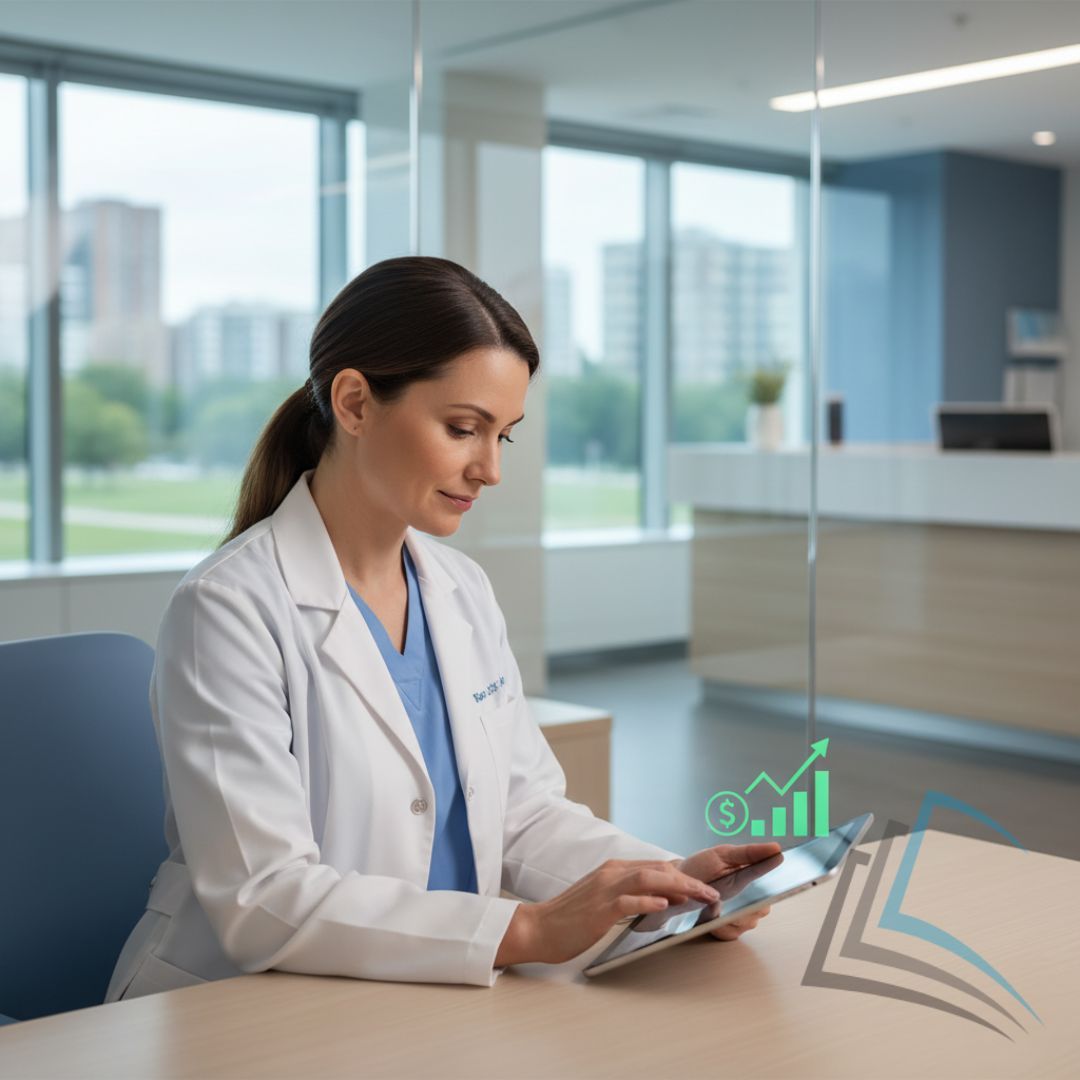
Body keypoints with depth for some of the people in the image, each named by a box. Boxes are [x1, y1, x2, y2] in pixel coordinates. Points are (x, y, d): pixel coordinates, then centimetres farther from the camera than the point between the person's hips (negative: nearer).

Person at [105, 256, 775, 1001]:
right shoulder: (230, 609, -14)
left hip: (428, 1003, 6)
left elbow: (524, 810, 8)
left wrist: (671, 880, -9)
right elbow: (262, 900, -21)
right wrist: (527, 931, -27)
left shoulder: (464, 591, 7)